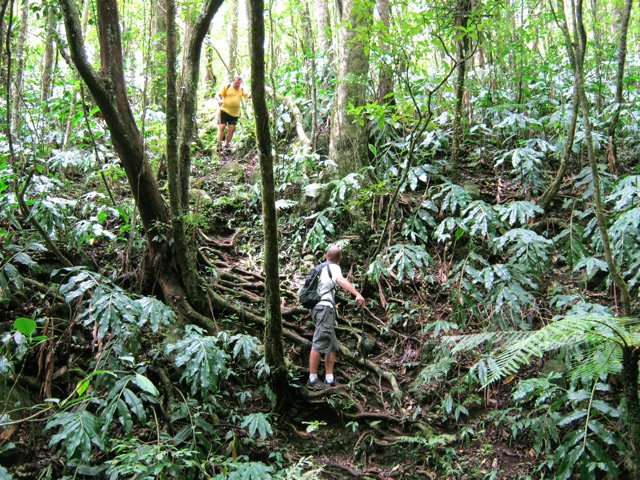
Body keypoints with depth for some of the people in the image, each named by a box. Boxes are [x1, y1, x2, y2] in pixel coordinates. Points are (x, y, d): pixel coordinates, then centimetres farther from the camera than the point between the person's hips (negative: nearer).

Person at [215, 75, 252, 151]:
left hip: (235, 113, 3)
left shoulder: (241, 89, 10)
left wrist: (250, 95, -29)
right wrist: (219, 100, -27)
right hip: (225, 110, -3)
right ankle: (219, 145, -6)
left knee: (232, 128, -3)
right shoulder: (226, 87, 0)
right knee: (222, 126, -12)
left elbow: (247, 95, -5)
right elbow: (218, 95, -4)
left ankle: (226, 145, 9)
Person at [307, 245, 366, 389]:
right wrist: (357, 294, -38)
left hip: (322, 309, 10)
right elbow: (341, 280, -25)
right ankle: (312, 379, -15)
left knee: (332, 346, 11)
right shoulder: (333, 267, -4)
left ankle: (329, 378, 8)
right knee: (319, 344, -13)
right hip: (325, 308, -10)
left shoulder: (322, 268, 23)